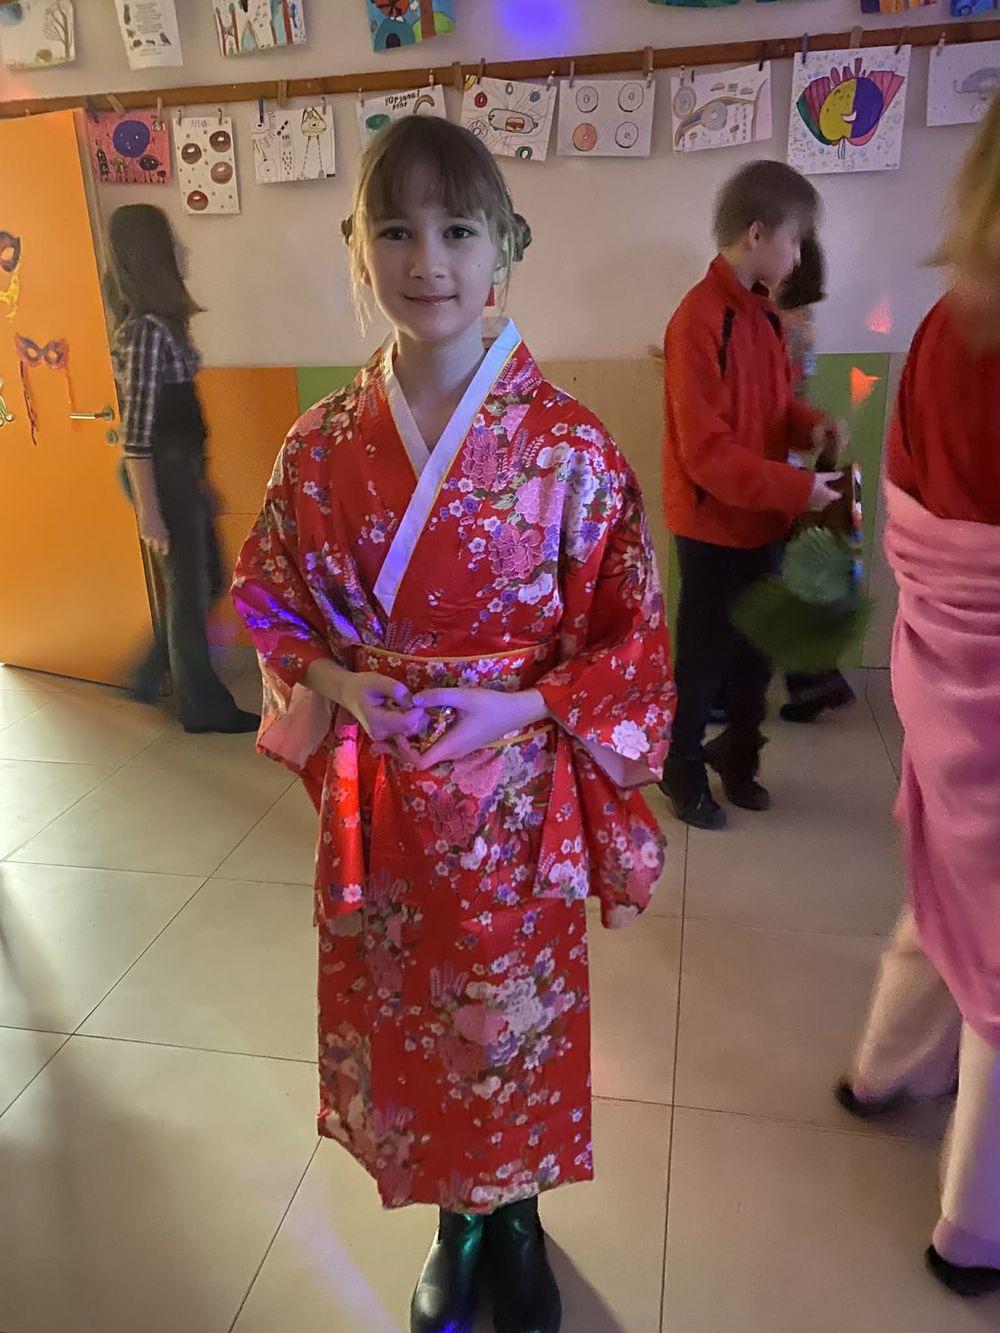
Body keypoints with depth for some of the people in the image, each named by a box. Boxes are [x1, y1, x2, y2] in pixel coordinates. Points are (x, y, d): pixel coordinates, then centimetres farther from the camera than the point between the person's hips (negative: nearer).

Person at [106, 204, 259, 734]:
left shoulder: (156, 321, 11)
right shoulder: (147, 329, -18)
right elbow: (136, 432, -21)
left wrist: (197, 479, 21)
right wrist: (149, 510, -21)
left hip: (179, 468, 9)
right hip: (163, 474, -9)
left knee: (204, 581, 18)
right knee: (188, 589, 3)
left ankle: (153, 674, 31)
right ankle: (204, 707, 18)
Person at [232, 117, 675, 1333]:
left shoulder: (570, 445, -11)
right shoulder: (322, 446, -4)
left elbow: (636, 639, -6)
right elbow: (272, 606, 6)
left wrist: (518, 707, -19)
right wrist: (335, 684, -12)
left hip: (517, 800, -2)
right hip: (378, 804, 3)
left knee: (517, 1031, 17)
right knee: (405, 1029, 19)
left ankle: (517, 1220, 49)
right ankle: (455, 1225, 50)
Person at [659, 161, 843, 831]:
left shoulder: (763, 311, 7)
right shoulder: (700, 320, -20)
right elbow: (707, 453, -24)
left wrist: (810, 424, -5)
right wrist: (797, 487, -24)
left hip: (763, 518, 8)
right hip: (714, 524, -8)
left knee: (756, 645, 18)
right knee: (704, 653, 6)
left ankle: (738, 755, 37)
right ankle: (683, 769, 26)